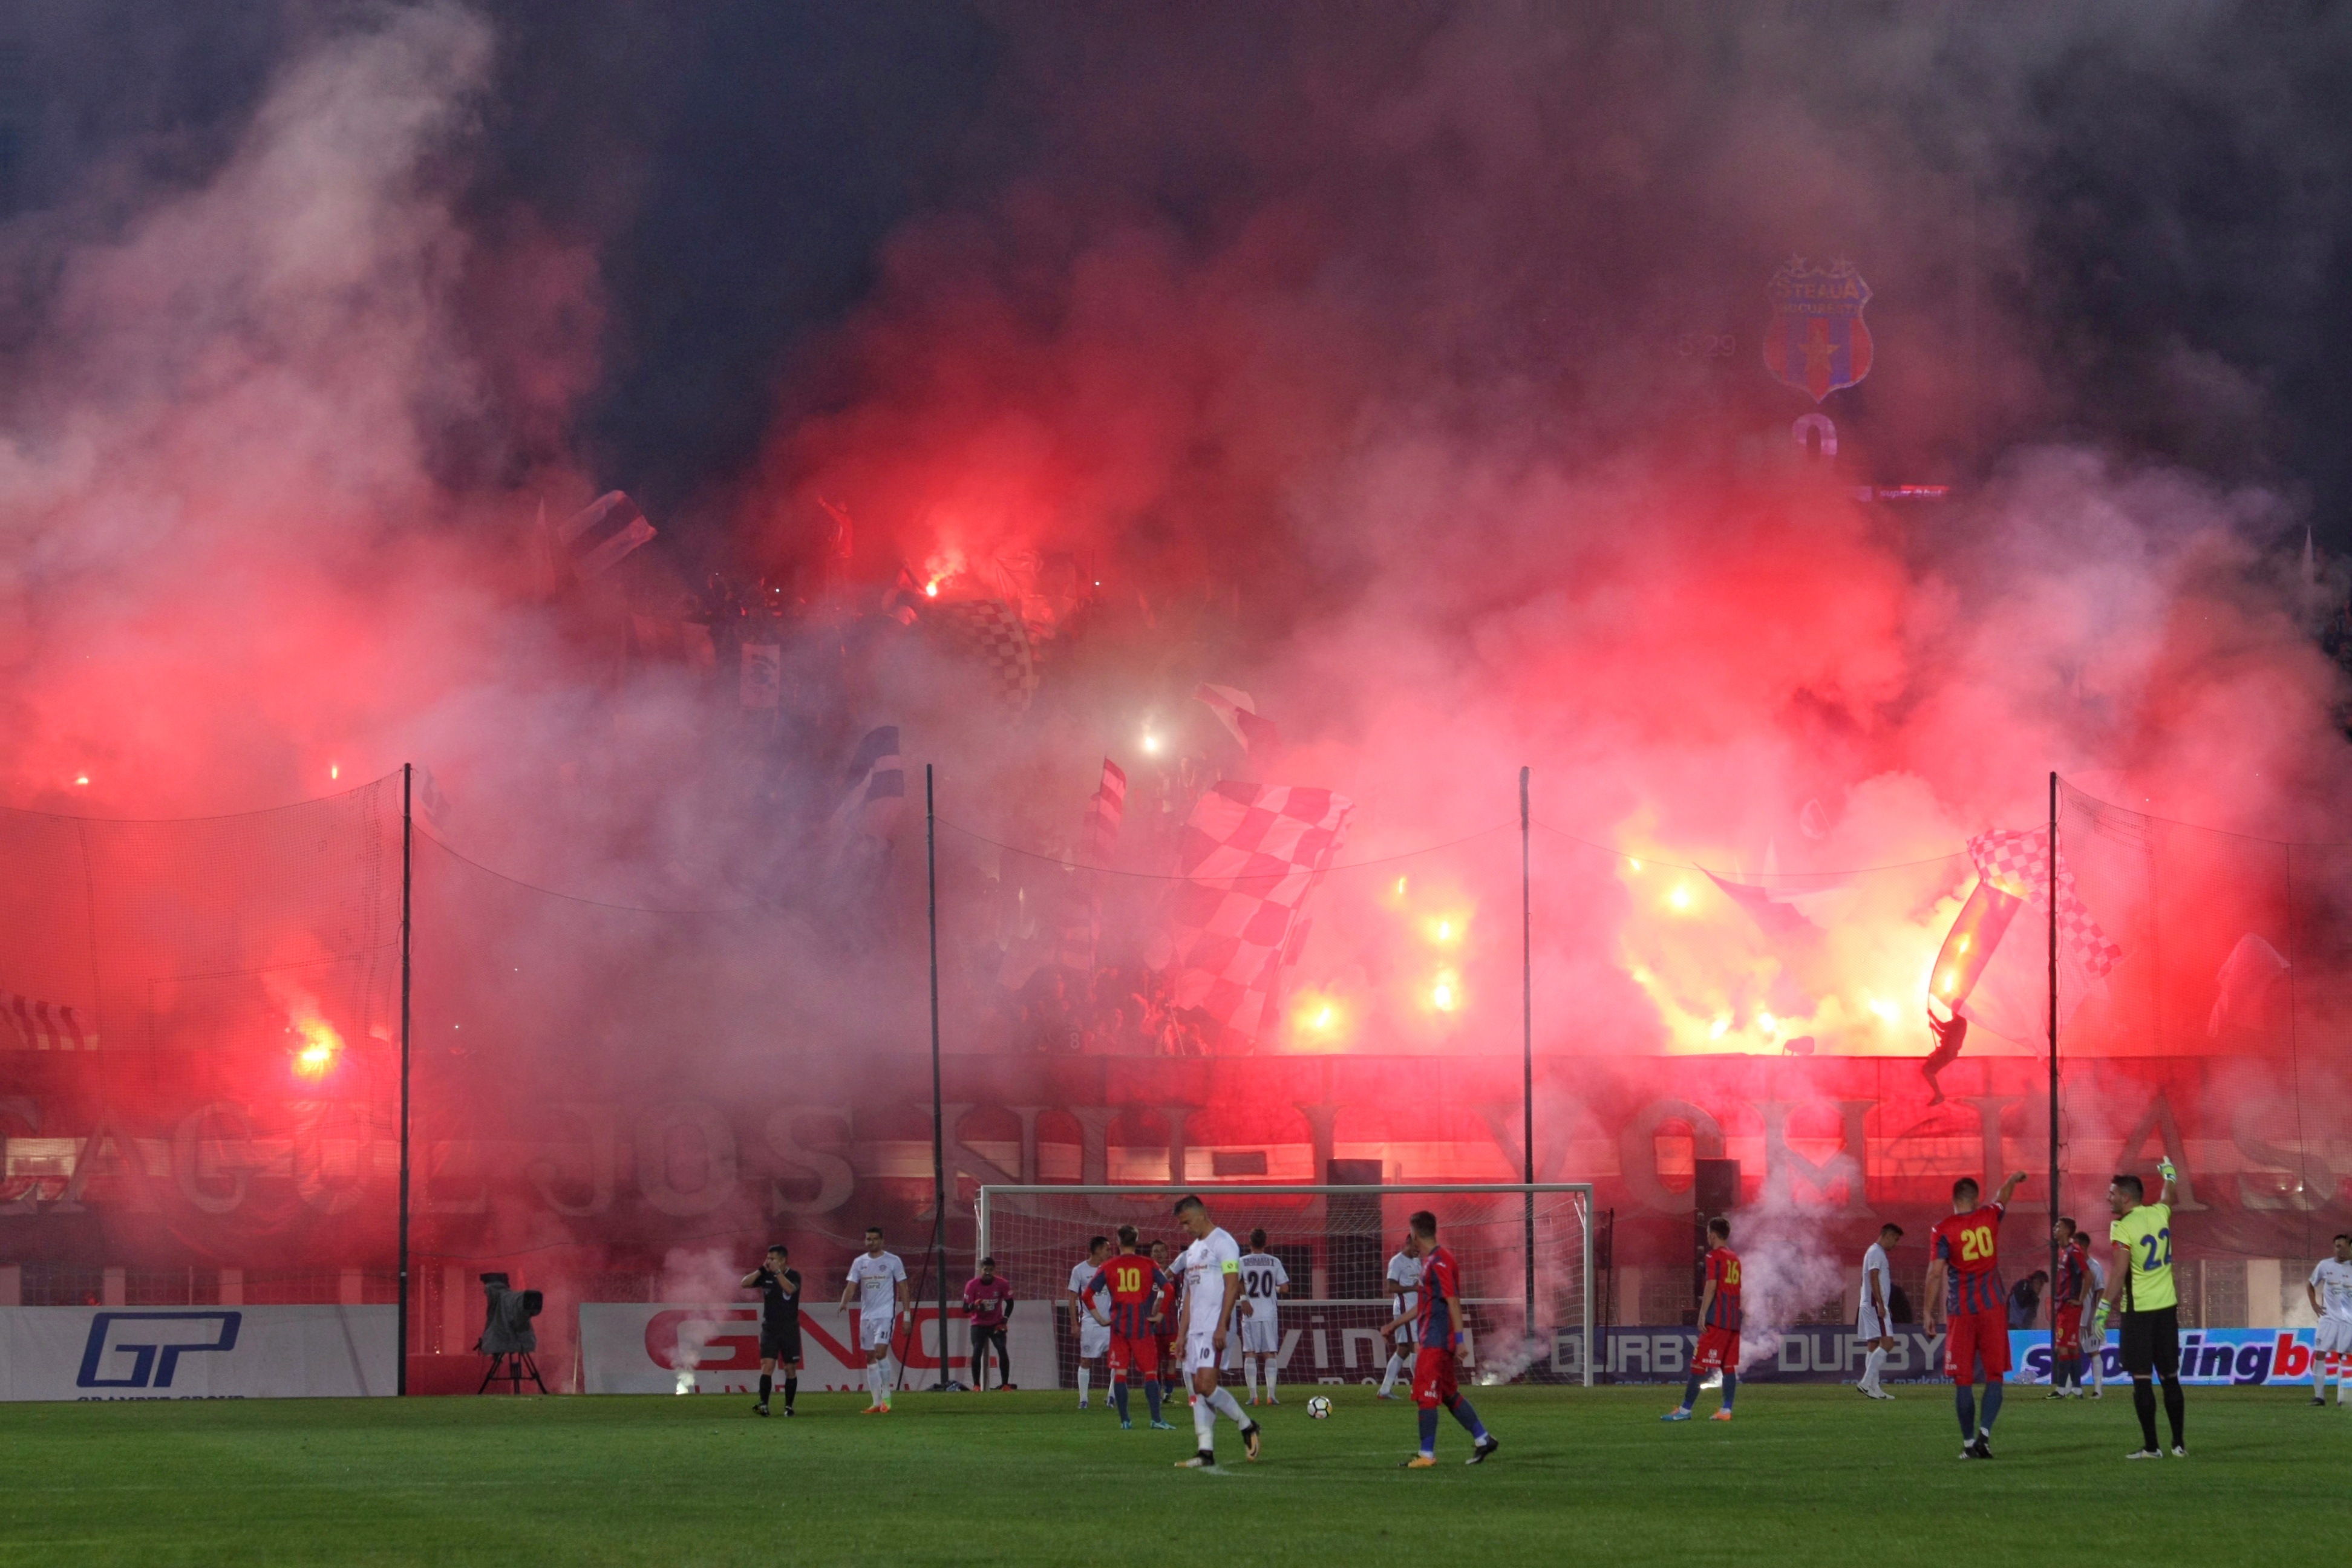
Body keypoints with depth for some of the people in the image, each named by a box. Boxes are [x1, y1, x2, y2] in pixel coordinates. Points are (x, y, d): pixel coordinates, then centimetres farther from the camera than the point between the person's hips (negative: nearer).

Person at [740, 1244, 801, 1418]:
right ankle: (763, 1405, -20)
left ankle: (789, 1406, 14)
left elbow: (790, 1289, -25)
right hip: (770, 1329, 2)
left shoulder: (794, 1275, -5)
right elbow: (745, 1284, -4)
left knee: (790, 1369, 4)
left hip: (790, 1330, -2)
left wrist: (777, 1271, -25)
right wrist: (761, 1270, -11)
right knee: (767, 1366, -12)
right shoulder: (766, 1276, 5)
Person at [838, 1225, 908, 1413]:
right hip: (866, 1315, 5)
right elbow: (851, 1287, 2)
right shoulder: (859, 1262, 9)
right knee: (870, 1358, 6)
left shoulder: (893, 1261, 0)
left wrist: (906, 1315, -2)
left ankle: (886, 1396, -9)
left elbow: (903, 1288, 3)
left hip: (886, 1313, -5)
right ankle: (876, 1402, 12)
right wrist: (844, 1303, -19)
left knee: (881, 1352, -19)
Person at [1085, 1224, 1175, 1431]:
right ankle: (1156, 1419, -8)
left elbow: (1087, 1295, 0)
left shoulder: (1108, 1267, 4)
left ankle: (1124, 1420, 4)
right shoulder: (1148, 1265, 2)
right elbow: (1168, 1289, -8)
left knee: (1119, 1373, 7)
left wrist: (1100, 1319, 4)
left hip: (1119, 1326, 1)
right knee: (1150, 1373, 1)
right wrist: (1159, 1315, -3)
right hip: (1143, 1326, -1)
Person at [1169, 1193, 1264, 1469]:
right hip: (1196, 1329, 9)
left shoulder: (1223, 1243, -7)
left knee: (1206, 1385, -18)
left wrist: (1222, 1327, -22)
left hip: (1215, 1329, -9)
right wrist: (1182, 1335, 19)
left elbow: (1232, 1285, -15)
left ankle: (1248, 1428, -2)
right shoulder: (1193, 1250, 21)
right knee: (1199, 1390, 3)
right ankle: (1206, 1454, 1)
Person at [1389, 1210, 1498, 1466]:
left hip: (1436, 1341, -10)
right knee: (1450, 1395, 15)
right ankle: (1483, 1440, 19)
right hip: (1432, 1338, 10)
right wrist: (1396, 1324, 27)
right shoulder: (1430, 1261, 16)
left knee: (1426, 1397, -7)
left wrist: (1459, 1339, -23)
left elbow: (1453, 1301, -20)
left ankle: (1427, 1455, -5)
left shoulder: (1439, 1262, -15)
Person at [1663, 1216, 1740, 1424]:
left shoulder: (1715, 1256, -7)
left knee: (1699, 1365, -6)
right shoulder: (1735, 1258, 16)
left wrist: (1702, 1315, -15)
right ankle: (1726, 1410, 1)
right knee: (1730, 1366, 5)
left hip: (1716, 1320, -8)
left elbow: (1711, 1286, -14)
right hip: (1734, 1320, 8)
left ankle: (1685, 1410, -6)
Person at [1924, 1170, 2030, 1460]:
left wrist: (1929, 1312, -5)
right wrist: (2014, 1179, 47)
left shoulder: (1942, 1230, -6)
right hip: (1992, 1307, 1)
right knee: (1994, 1376, 4)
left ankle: (1969, 1443, 3)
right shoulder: (1989, 1217, 3)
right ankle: (1984, 1432, -14)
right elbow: (2004, 1196, 26)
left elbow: (1935, 1273, -10)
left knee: (1963, 1381, 3)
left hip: (1960, 1313, -1)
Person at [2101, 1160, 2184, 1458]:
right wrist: (2169, 1177, 50)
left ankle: (2151, 1446, -2)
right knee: (2170, 1377, 11)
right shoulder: (2159, 1214, 5)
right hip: (2167, 1307, 6)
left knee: (2141, 1379, -2)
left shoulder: (2123, 1228, -14)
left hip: (2139, 1310, -6)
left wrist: (2105, 1308, -17)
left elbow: (2119, 1271, -19)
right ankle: (2179, 1444, 14)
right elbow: (2167, 1200, 30)